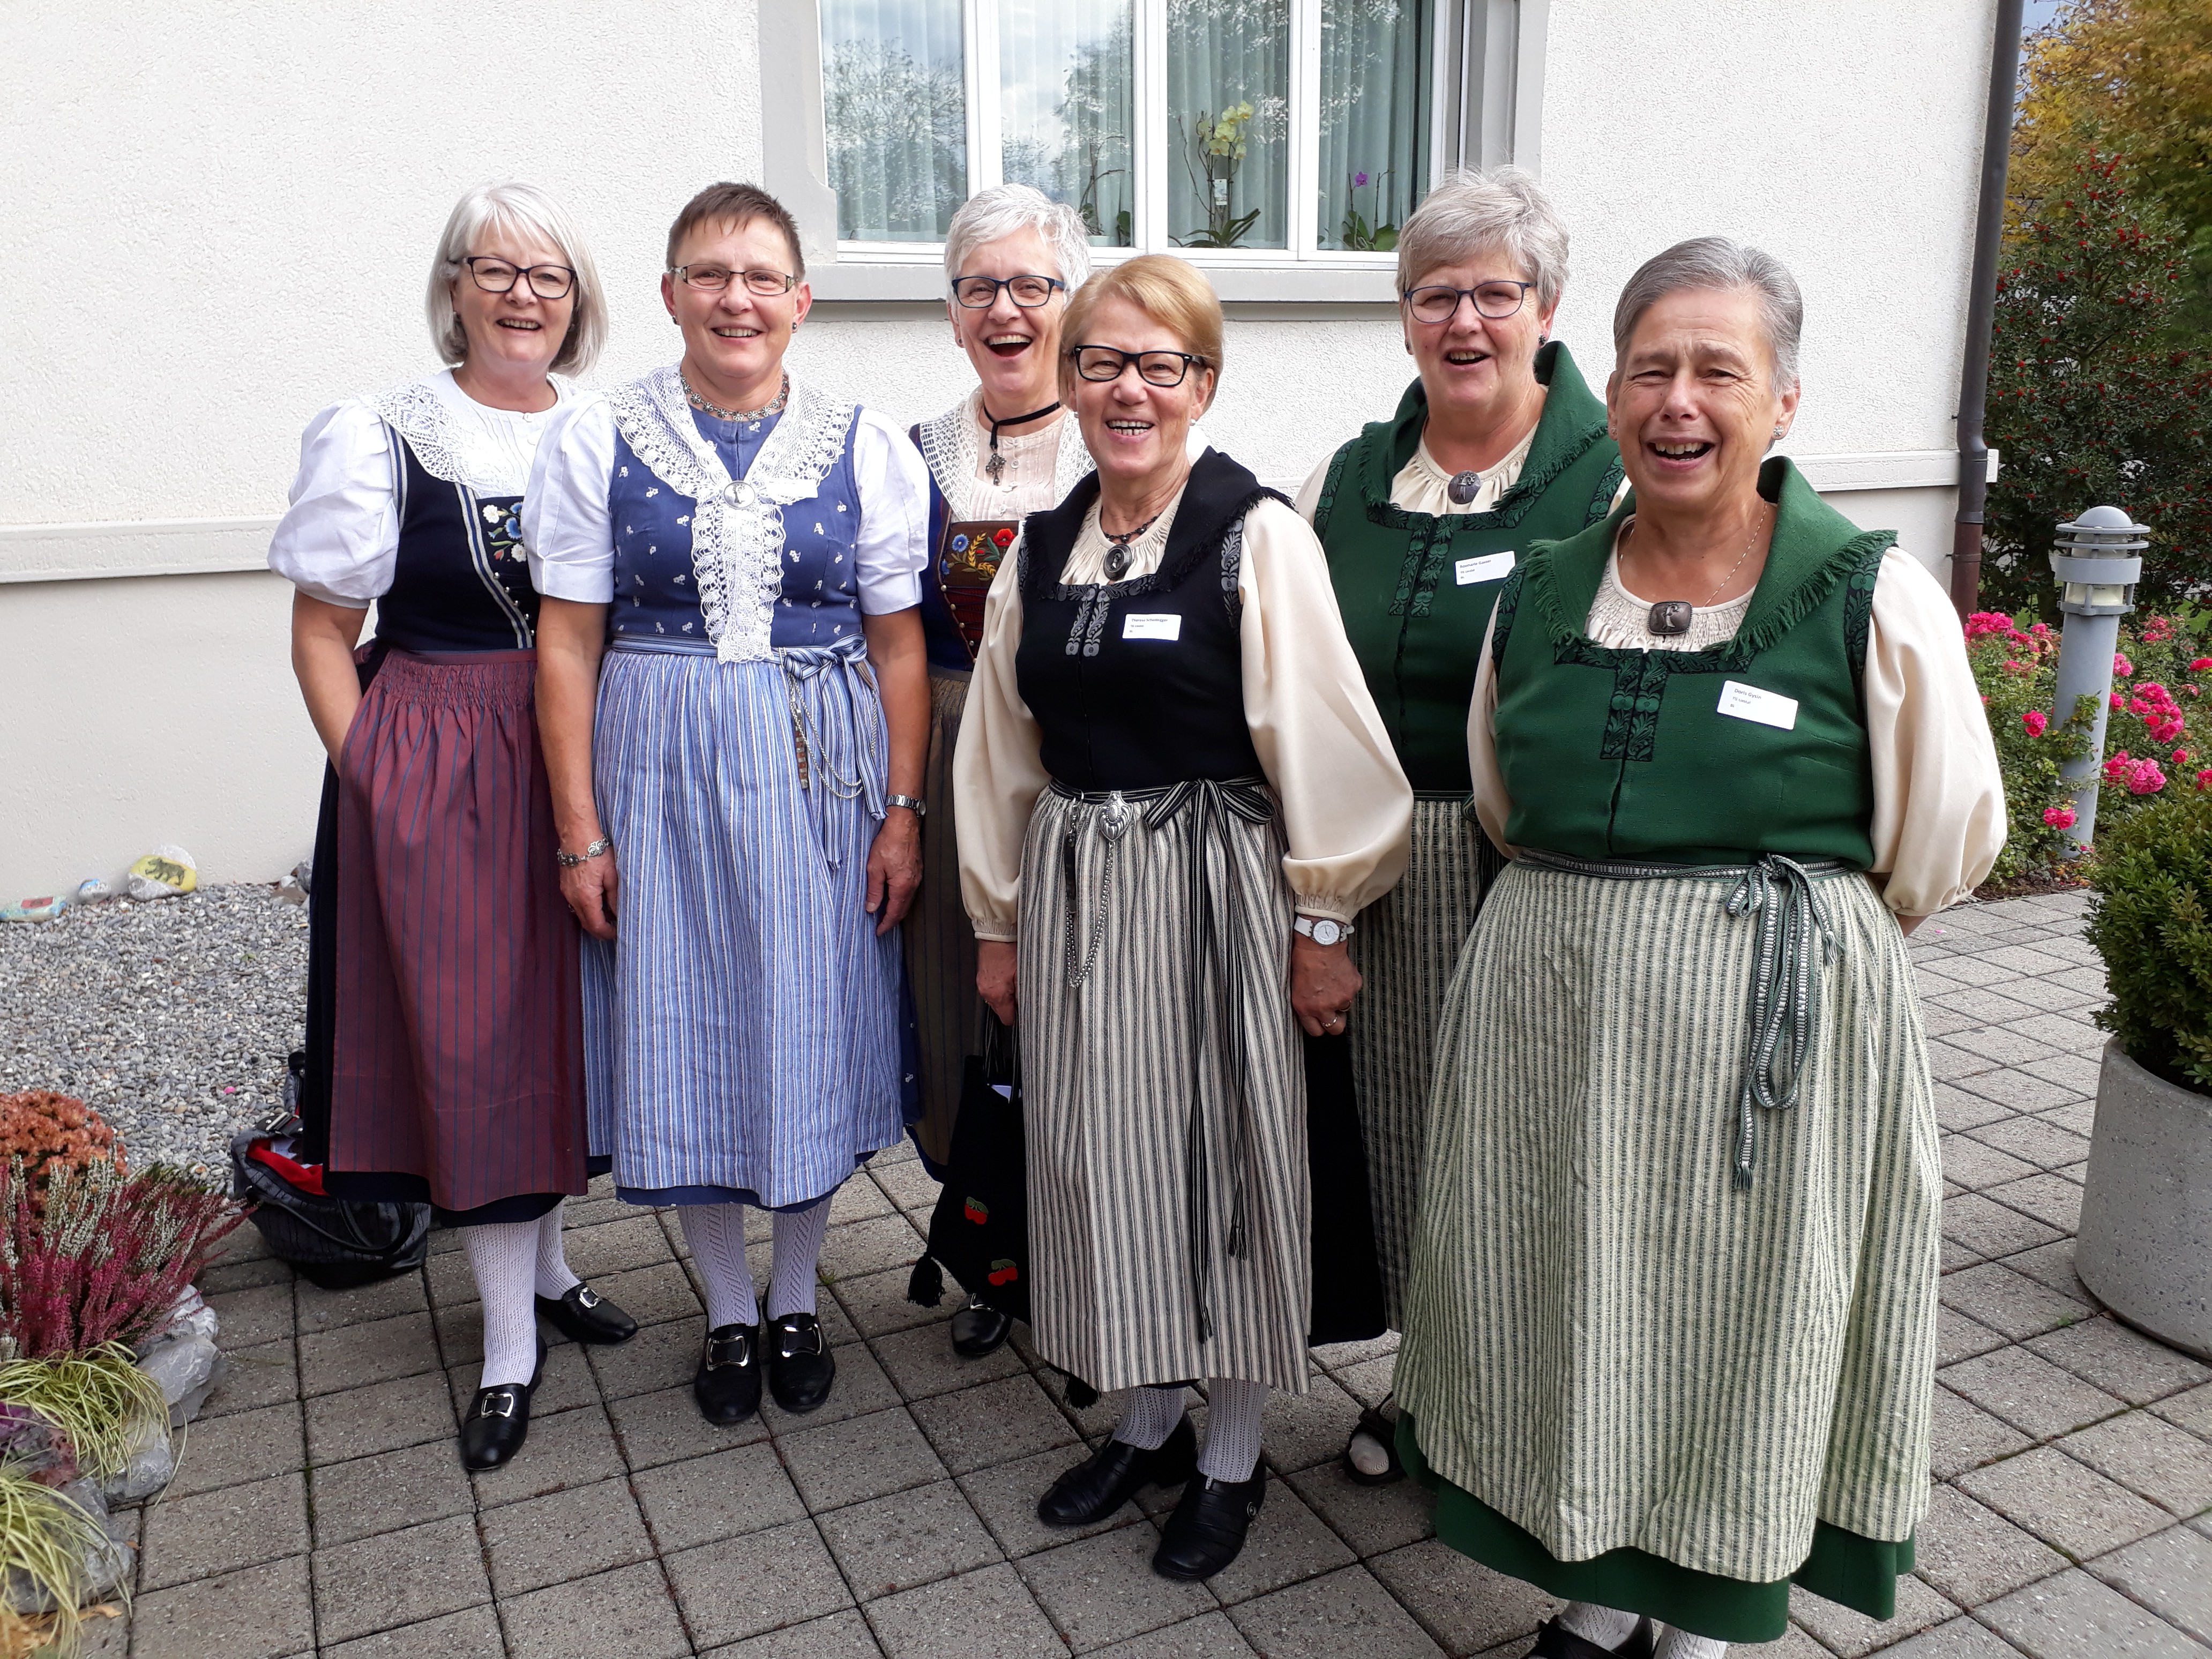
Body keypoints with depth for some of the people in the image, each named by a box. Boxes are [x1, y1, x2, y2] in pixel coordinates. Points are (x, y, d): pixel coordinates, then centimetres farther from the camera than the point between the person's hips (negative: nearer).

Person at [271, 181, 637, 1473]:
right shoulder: (381, 438, -4)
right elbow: (322, 632, -1)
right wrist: (372, 778, -9)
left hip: (582, 764, 4)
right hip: (433, 773, -3)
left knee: (560, 1019, 13)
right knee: (471, 1037, 1)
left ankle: (545, 1261, 35)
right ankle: (511, 1349, 14)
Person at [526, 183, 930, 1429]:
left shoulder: (869, 447, 1)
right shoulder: (597, 440, 0)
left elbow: (900, 646, 1)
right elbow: (569, 643, -1)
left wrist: (904, 813, -4)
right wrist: (580, 827, -5)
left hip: (823, 773, 0)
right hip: (658, 771, 0)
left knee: (815, 1033, 7)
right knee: (685, 1040, 8)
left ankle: (797, 1301, 30)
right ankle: (729, 1312, 29)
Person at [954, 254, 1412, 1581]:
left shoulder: (1256, 535, -10)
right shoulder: (1043, 547, 7)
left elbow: (1317, 742, -11)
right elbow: (1004, 749, 12)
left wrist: (1321, 926, -10)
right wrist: (1000, 919, 14)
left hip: (1216, 885, -5)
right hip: (1075, 888, 5)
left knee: (1226, 1160, 7)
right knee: (1107, 1158, 13)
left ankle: (1233, 1458, 28)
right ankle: (1149, 1423, 35)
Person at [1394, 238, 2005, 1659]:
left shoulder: (1873, 596, -9)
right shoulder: (1541, 598, 3)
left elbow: (1946, 841, 0)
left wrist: (1787, 929, 7)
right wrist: (1599, 924, 11)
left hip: (1775, 1030, -3)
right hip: (1550, 1018, 4)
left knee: (1734, 1330, 11)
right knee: (1573, 1322, 15)